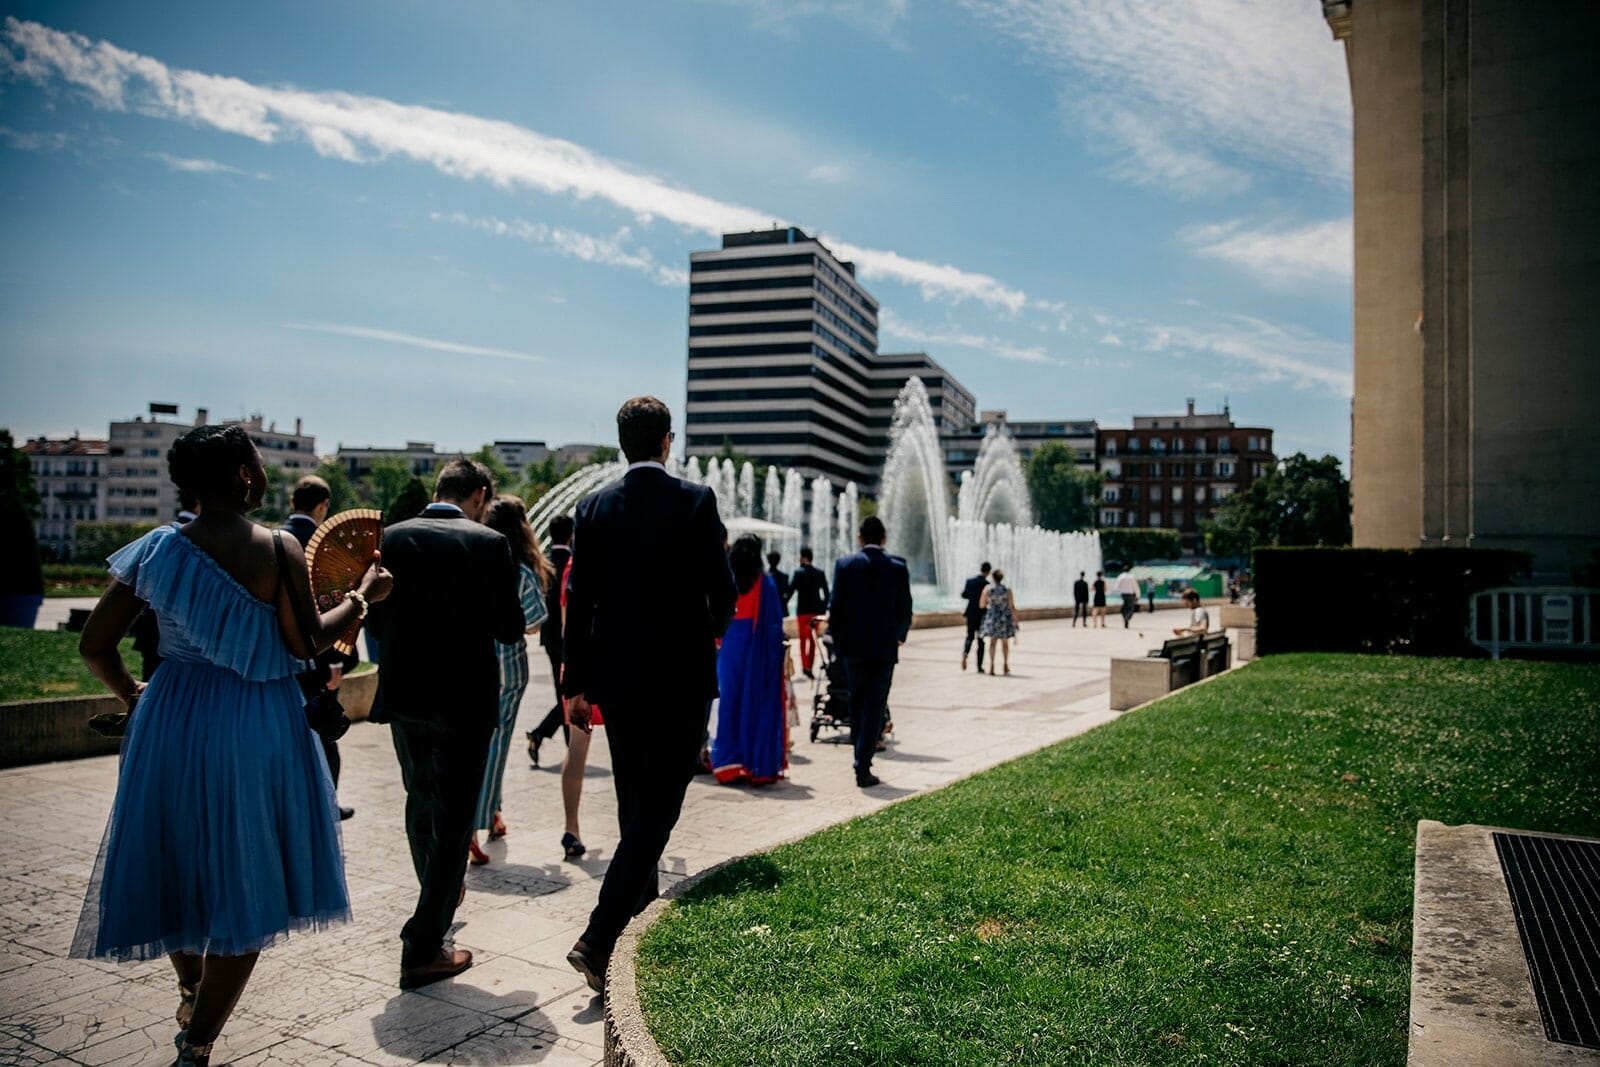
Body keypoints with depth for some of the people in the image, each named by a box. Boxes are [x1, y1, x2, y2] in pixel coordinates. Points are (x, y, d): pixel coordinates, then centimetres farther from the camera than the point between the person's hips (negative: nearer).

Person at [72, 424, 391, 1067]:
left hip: (171, 720, 5)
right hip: (259, 725, -4)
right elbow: (307, 643, -11)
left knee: (178, 863, 25)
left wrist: (130, 695, 19)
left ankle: (191, 994, 45)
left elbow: (95, 644, 1)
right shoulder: (279, 549, -13)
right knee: (244, 882, 10)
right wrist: (362, 597, 3)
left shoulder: (160, 549, -1)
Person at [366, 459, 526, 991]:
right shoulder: (489, 543, -11)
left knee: (420, 801, 25)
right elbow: (510, 628, -9)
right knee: (452, 817, 5)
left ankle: (440, 893, 47)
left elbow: (377, 621, 3)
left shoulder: (393, 537, 0)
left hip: (404, 693, 5)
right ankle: (423, 947, 6)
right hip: (465, 698, -4)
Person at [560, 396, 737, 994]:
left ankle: (639, 908, 43)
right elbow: (722, 588, -9)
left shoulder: (593, 507, 0)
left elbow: (578, 602, 1)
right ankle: (598, 939, -9)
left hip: (616, 677, 5)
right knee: (658, 807, 1)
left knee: (634, 799, 22)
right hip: (680, 677, -5)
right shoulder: (695, 501, -10)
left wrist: (576, 684, 7)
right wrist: (717, 626, 15)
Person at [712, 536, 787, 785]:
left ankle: (730, 764, 13)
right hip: (758, 652, -3)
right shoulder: (766, 583, -8)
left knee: (731, 703, 11)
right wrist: (777, 653, 0)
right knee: (759, 705, 4)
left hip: (730, 650, 3)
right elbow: (774, 622, -8)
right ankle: (759, 767, 7)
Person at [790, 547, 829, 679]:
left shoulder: (799, 573, -8)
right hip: (816, 610, 3)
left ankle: (804, 666, -6)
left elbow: (791, 588, -14)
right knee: (813, 639, 11)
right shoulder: (820, 573, 4)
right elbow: (826, 592, 5)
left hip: (802, 610, -3)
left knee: (803, 639, 4)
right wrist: (824, 607, 10)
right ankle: (809, 667, 10)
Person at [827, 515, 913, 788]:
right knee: (875, 707, 3)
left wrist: (838, 642, 10)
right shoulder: (897, 568, -4)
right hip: (884, 648, -1)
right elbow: (905, 611, -1)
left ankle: (861, 760, 24)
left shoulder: (845, 565, -3)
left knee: (856, 704, 17)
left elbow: (835, 608, -4)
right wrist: (899, 637, 18)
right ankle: (863, 768, -1)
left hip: (853, 647, 1)